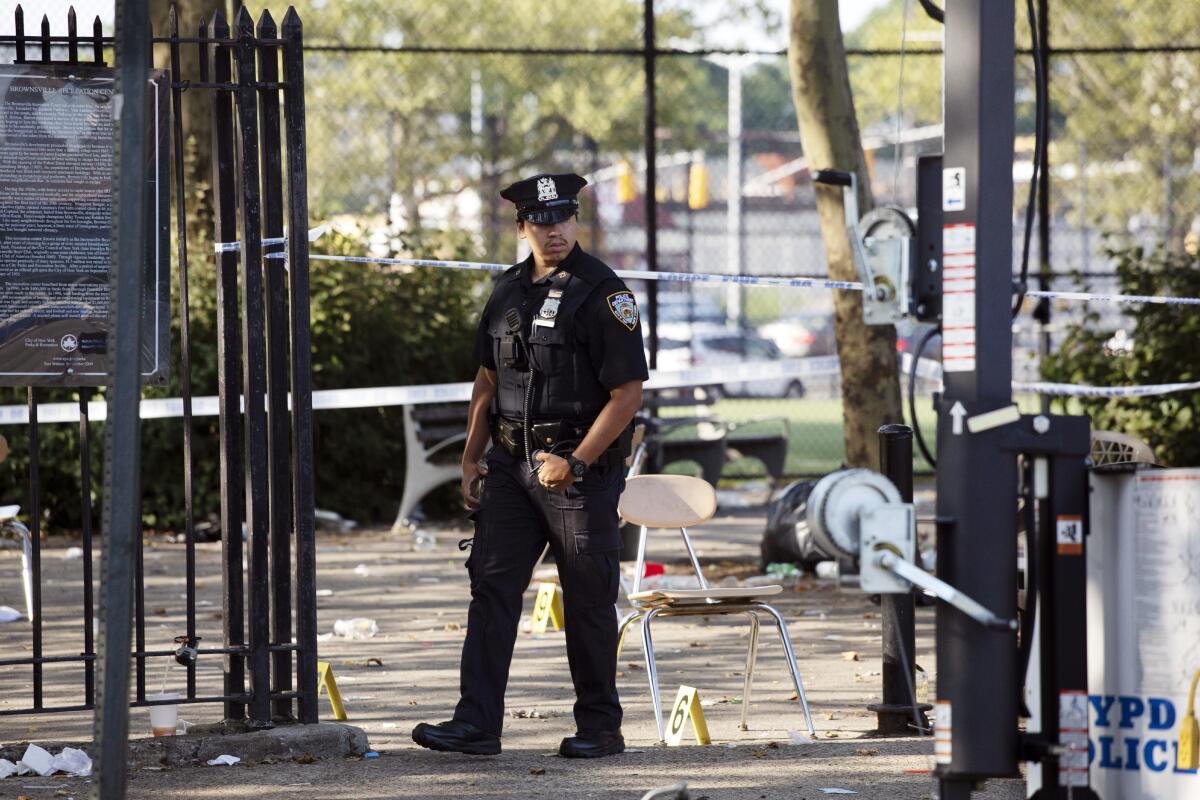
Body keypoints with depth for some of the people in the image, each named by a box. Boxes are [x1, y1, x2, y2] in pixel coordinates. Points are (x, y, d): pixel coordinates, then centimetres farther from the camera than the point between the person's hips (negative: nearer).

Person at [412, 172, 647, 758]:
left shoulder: (602, 293, -9)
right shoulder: (509, 291, 11)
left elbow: (627, 393, -12)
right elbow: (487, 381, 20)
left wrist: (575, 463, -16)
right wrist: (470, 460, 13)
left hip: (582, 467, -6)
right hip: (511, 463, 6)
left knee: (587, 600, 1)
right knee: (491, 583, -3)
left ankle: (599, 727, 12)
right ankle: (477, 725, -6)